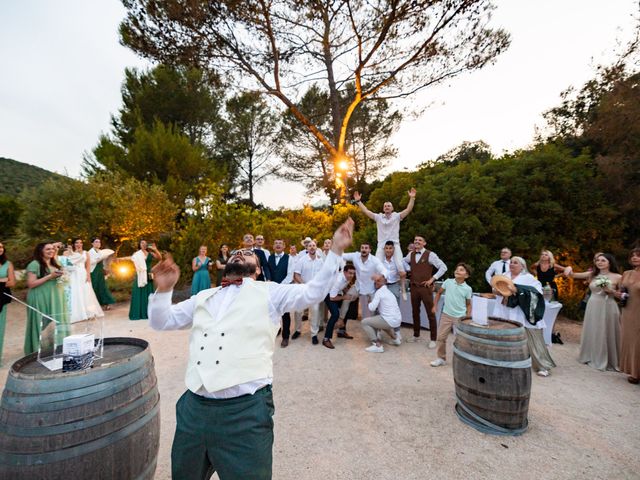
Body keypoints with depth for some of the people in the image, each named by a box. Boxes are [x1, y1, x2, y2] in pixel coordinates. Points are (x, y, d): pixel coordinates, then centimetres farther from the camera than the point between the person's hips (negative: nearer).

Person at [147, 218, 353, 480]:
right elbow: (161, 321, 19)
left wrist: (336, 250, -9)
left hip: (246, 410, -5)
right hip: (193, 407, 5)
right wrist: (164, 289, 1)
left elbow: (314, 291, -2)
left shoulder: (269, 292, 5)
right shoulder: (203, 297, 18)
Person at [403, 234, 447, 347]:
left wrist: (432, 279, -11)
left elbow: (443, 267, -9)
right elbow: (404, 261, 28)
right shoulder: (411, 254, 7)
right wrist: (408, 269, 10)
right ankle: (416, 335, 30)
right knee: (415, 312, 15)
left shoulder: (430, 255, -10)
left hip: (426, 287, -5)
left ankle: (433, 339, 13)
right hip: (414, 287, 6)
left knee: (431, 313, 2)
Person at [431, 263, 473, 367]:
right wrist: (435, 305, 6)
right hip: (446, 315, 2)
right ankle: (441, 358, 23)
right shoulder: (448, 282, -5)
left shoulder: (468, 289, -7)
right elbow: (439, 293, 10)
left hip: (460, 317, -1)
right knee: (441, 337, 6)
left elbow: (468, 304, 3)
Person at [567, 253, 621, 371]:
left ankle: (609, 360, 22)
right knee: (593, 333, 11)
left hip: (608, 308, -2)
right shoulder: (591, 274, 3)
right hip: (593, 307, 2)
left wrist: (611, 291, -16)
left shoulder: (617, 277, -3)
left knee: (606, 334, 5)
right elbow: (573, 275, -1)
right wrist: (569, 269, -22)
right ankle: (593, 357, 27)